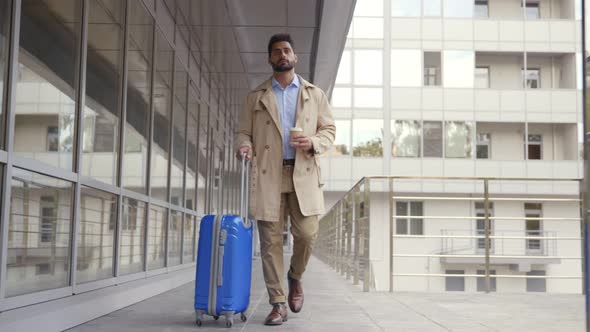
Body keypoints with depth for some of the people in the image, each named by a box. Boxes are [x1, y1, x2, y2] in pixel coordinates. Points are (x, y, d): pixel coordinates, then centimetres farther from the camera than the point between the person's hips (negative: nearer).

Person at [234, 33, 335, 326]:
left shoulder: (315, 94, 14)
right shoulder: (256, 96, 13)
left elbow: (329, 129, 12)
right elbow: (243, 131, 12)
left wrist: (313, 143, -8)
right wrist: (244, 145, -11)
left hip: (303, 173, 0)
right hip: (267, 175, 0)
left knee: (306, 234, -7)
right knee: (271, 240, -2)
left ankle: (295, 277, 25)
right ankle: (278, 304, 5)